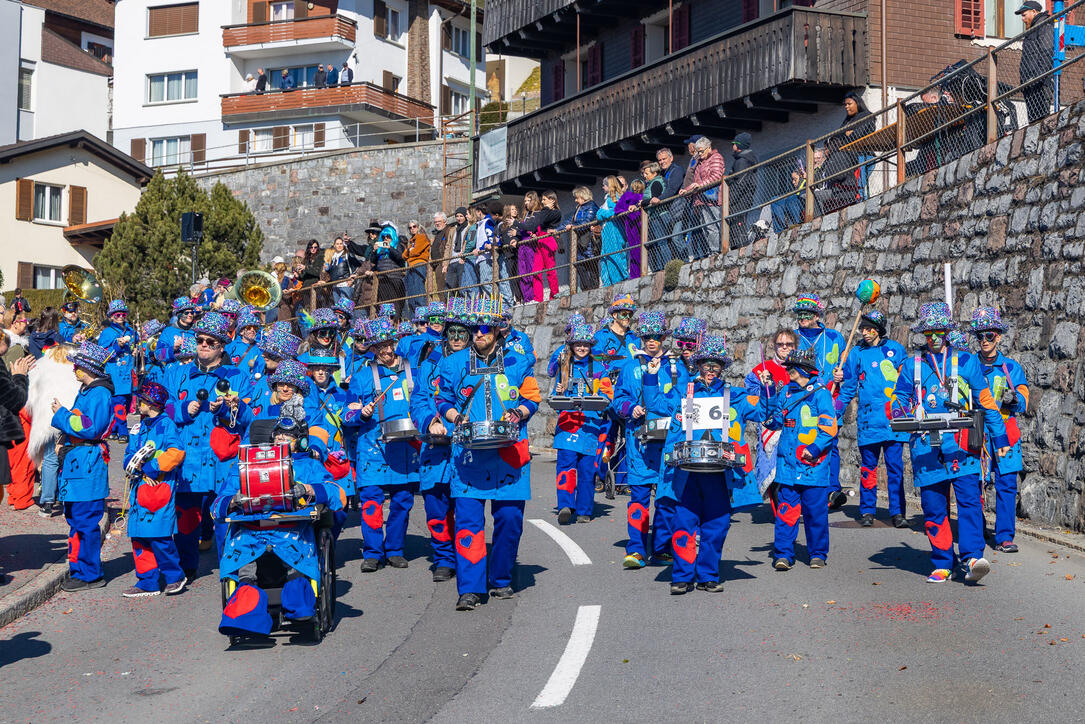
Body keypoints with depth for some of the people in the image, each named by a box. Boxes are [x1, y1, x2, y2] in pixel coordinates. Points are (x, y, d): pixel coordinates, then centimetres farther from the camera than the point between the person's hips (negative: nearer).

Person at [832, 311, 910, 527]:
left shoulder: (896, 349, 8)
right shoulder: (857, 354, 10)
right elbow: (848, 387, 13)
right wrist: (835, 411, 5)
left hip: (894, 419, 0)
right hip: (868, 418, 1)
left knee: (895, 465, -2)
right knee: (868, 466, 3)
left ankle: (897, 512, 3)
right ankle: (867, 511, 11)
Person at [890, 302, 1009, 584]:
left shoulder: (966, 362, 11)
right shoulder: (911, 366, 15)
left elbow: (986, 402, 12)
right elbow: (900, 399, 16)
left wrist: (999, 437, 9)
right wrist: (900, 411, -9)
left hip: (961, 444, -2)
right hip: (926, 448, 2)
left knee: (969, 500, -15)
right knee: (933, 507, 2)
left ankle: (972, 559, -20)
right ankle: (942, 564, 10)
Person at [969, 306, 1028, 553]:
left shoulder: (1012, 367, 10)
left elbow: (1023, 402, 2)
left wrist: (1013, 399, -19)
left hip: (1005, 434, 0)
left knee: (1007, 485, -5)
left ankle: (1005, 537, 0)